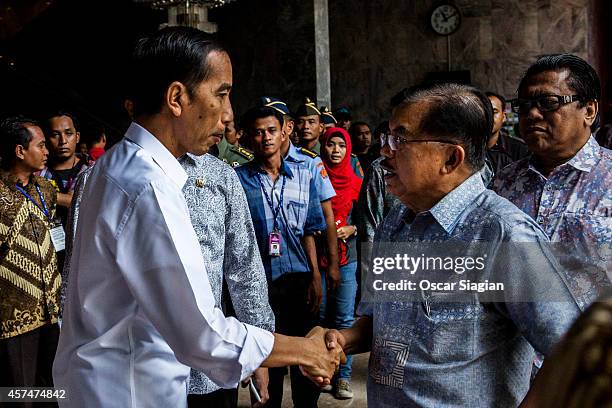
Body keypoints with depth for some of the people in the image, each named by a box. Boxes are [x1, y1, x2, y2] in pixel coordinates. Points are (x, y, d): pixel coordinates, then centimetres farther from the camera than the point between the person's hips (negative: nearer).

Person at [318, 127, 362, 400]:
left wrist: (350, 229, -9)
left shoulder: (356, 183, 4)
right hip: (315, 256, 0)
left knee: (344, 318, 0)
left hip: (346, 257, 0)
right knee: (319, 316, 6)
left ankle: (343, 376, 9)